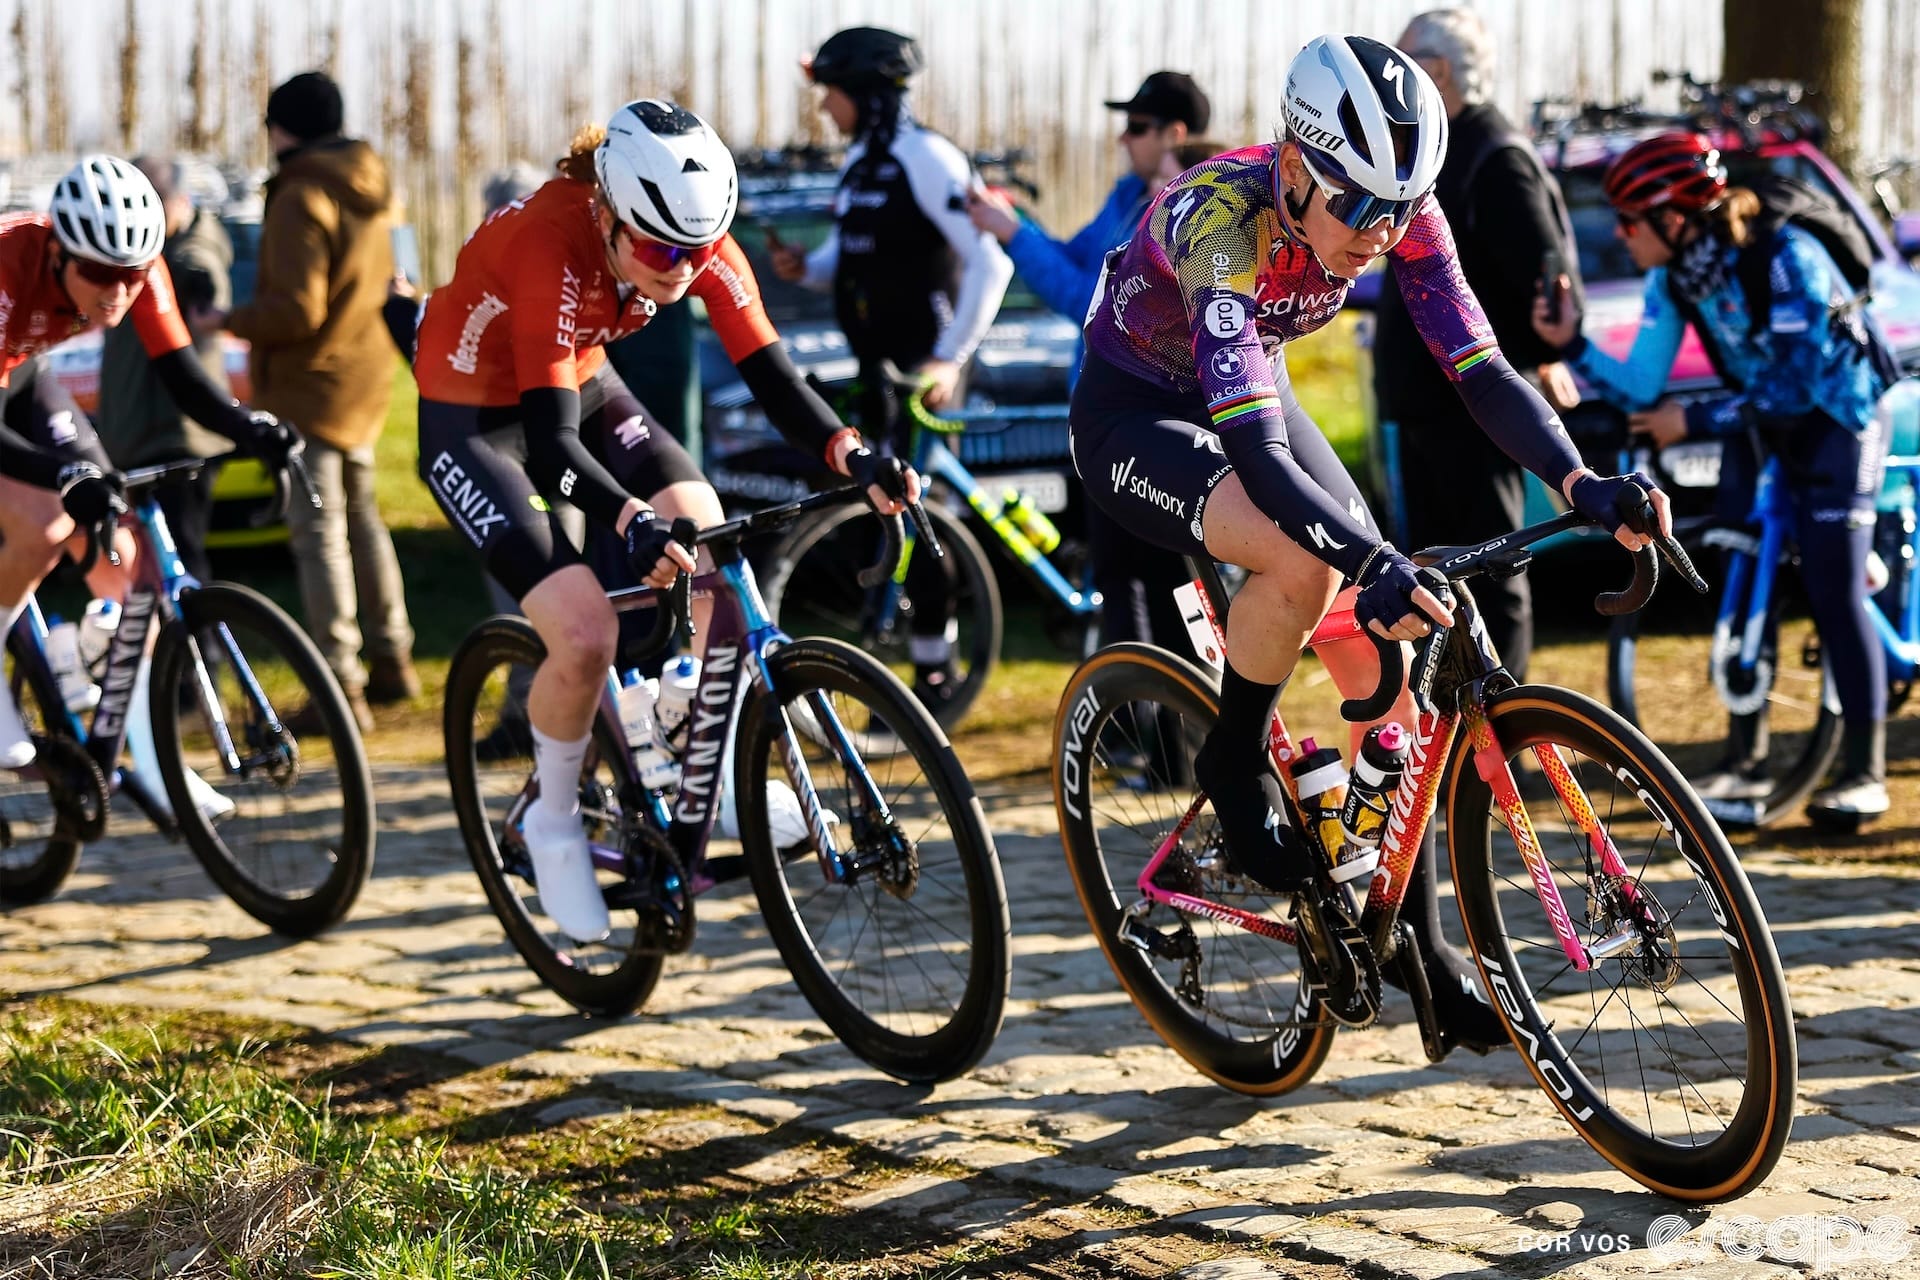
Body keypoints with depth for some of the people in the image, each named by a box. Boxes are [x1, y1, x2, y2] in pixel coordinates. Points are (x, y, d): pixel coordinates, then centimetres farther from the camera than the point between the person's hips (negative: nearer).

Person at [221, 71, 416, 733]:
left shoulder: (302, 198, -20)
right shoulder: (370, 190, 8)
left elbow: (297, 307, -25)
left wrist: (229, 322, -12)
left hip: (312, 386, -9)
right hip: (364, 380, 9)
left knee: (319, 535, -6)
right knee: (361, 518, 20)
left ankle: (340, 686, -7)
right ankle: (392, 659, 27)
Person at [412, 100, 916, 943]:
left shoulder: (701, 247, -19)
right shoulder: (550, 246, -36)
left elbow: (770, 374, -20)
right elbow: (551, 439, -39)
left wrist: (852, 456, -37)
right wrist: (630, 522, -55)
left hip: (581, 385, 6)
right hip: (472, 417, -6)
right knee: (585, 635, -21)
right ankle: (553, 824, 5)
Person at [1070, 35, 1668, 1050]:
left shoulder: (1398, 213, -19)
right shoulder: (1220, 217, -36)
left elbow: (1482, 371, -20)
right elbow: (1257, 451, -44)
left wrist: (1582, 484, -37)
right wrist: (1373, 563, -57)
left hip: (1251, 399, 6)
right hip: (1135, 420, -6)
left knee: (1386, 665, -6)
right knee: (1304, 564, -34)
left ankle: (1417, 939, 7)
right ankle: (1234, 768, -7)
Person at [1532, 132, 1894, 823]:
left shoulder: (1787, 259, -29)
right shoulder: (1673, 279, -9)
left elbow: (1795, 387, -29)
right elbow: (1639, 387, -10)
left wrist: (1696, 421, -27)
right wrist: (1572, 346, -24)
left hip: (1833, 419, -6)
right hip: (1755, 427, 6)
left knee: (1834, 592, -12)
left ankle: (1865, 773, -6)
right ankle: (1745, 760, 8)